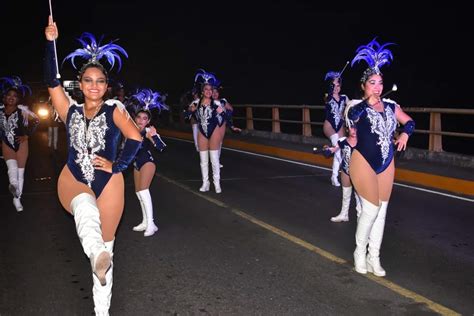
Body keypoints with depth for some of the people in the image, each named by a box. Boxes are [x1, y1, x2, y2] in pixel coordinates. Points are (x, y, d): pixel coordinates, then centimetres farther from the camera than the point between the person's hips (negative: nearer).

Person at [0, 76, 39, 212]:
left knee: (20, 171, 5)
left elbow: (36, 120, -4)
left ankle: (17, 198, 15)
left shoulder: (22, 110, -10)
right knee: (12, 167, -25)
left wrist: (27, 135, -7)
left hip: (21, 143, -1)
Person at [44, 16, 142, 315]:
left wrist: (116, 167, -14)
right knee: (85, 208, -38)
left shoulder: (114, 109, -3)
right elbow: (52, 81, -6)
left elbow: (136, 138, -15)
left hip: (107, 184, -1)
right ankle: (97, 256, -64)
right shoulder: (71, 110, 4)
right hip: (73, 180, 1)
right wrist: (51, 42, -12)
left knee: (106, 246, 5)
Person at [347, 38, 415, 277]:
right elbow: (351, 117, -34)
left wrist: (405, 133, 0)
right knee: (371, 209, -6)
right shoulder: (357, 107, -10)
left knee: (381, 210, 9)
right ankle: (360, 253, 18)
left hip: (386, 165, 6)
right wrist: (368, 101, -43)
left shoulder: (391, 106, 5)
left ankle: (374, 257, 21)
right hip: (363, 163, -5)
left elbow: (409, 121, 20)